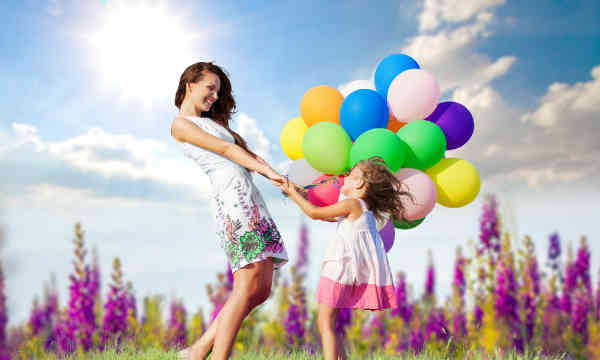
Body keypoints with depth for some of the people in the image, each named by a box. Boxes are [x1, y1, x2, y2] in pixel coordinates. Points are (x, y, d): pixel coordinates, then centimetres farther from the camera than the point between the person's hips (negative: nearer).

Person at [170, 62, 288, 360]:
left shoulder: (214, 121, 31)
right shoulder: (181, 124, 7)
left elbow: (247, 152, 21)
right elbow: (225, 150, -2)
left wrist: (275, 176, 5)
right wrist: (268, 172, -7)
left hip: (250, 199, 9)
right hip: (232, 195, -9)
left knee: (261, 290, 2)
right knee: (248, 286, -16)